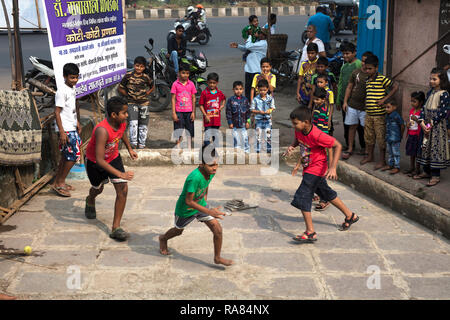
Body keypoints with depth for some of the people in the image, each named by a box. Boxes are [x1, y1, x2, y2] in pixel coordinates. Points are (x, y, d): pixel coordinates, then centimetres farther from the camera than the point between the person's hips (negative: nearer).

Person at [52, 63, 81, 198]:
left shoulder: (73, 88, 10)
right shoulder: (62, 91, -17)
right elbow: (57, 112, -19)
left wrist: (77, 122, 25)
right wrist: (62, 132, -21)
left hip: (72, 127, 9)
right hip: (66, 129, -9)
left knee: (66, 155, 14)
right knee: (74, 155, -7)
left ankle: (58, 181, 24)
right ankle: (59, 183, 3)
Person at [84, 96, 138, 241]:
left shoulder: (122, 123, -19)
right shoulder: (102, 130, -40)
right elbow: (99, 160, -42)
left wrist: (129, 148, 17)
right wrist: (120, 174, -46)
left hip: (113, 157, 4)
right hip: (95, 162, -4)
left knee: (123, 189, -13)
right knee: (98, 188, 21)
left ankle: (116, 228, -7)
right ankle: (90, 201, 61)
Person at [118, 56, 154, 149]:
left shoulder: (146, 77, 1)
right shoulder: (128, 75, -3)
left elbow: (152, 87, 19)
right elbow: (120, 88, 6)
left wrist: (146, 94, 5)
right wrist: (128, 95, -2)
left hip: (144, 103, 2)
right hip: (132, 103, -2)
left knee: (143, 125, 7)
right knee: (133, 123, -17)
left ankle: (141, 144, 19)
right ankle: (133, 144, -14)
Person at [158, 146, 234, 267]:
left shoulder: (211, 172, -18)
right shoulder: (194, 178, -40)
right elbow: (188, 201, -34)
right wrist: (209, 212, -36)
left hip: (201, 204, 5)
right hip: (185, 210, -5)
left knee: (218, 230, -7)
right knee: (178, 231, 23)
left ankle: (217, 258, 14)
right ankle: (163, 239, 57)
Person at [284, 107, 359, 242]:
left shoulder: (317, 135, -29)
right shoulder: (299, 131, -6)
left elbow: (338, 146, -22)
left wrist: (333, 167, -29)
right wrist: (292, 146, -6)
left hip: (316, 169, -9)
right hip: (308, 168, 9)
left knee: (302, 197, -14)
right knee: (327, 193, 22)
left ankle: (310, 233, -7)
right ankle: (350, 216, 40)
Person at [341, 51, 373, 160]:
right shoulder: (356, 72, 4)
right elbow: (349, 87, 10)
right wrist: (345, 101, 6)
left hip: (365, 107, -3)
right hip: (352, 105, 3)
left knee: (365, 128, 4)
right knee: (352, 126, 9)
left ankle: (365, 148, 21)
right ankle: (350, 149, 17)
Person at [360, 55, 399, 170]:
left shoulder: (382, 79, -11)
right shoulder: (367, 81, 10)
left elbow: (395, 87, -12)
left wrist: (384, 99, -15)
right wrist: (367, 103, 9)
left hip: (379, 114, -7)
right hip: (368, 114, 7)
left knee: (380, 138, 0)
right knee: (368, 136, 16)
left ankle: (382, 160, 10)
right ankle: (370, 156, 33)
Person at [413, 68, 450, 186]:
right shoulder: (430, 92, 11)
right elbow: (424, 108, 8)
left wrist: (431, 124, -17)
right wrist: (422, 122, -5)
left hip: (438, 126, -7)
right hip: (426, 125, 8)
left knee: (436, 149, -4)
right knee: (425, 148, 12)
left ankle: (436, 175, 3)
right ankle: (426, 172, 25)